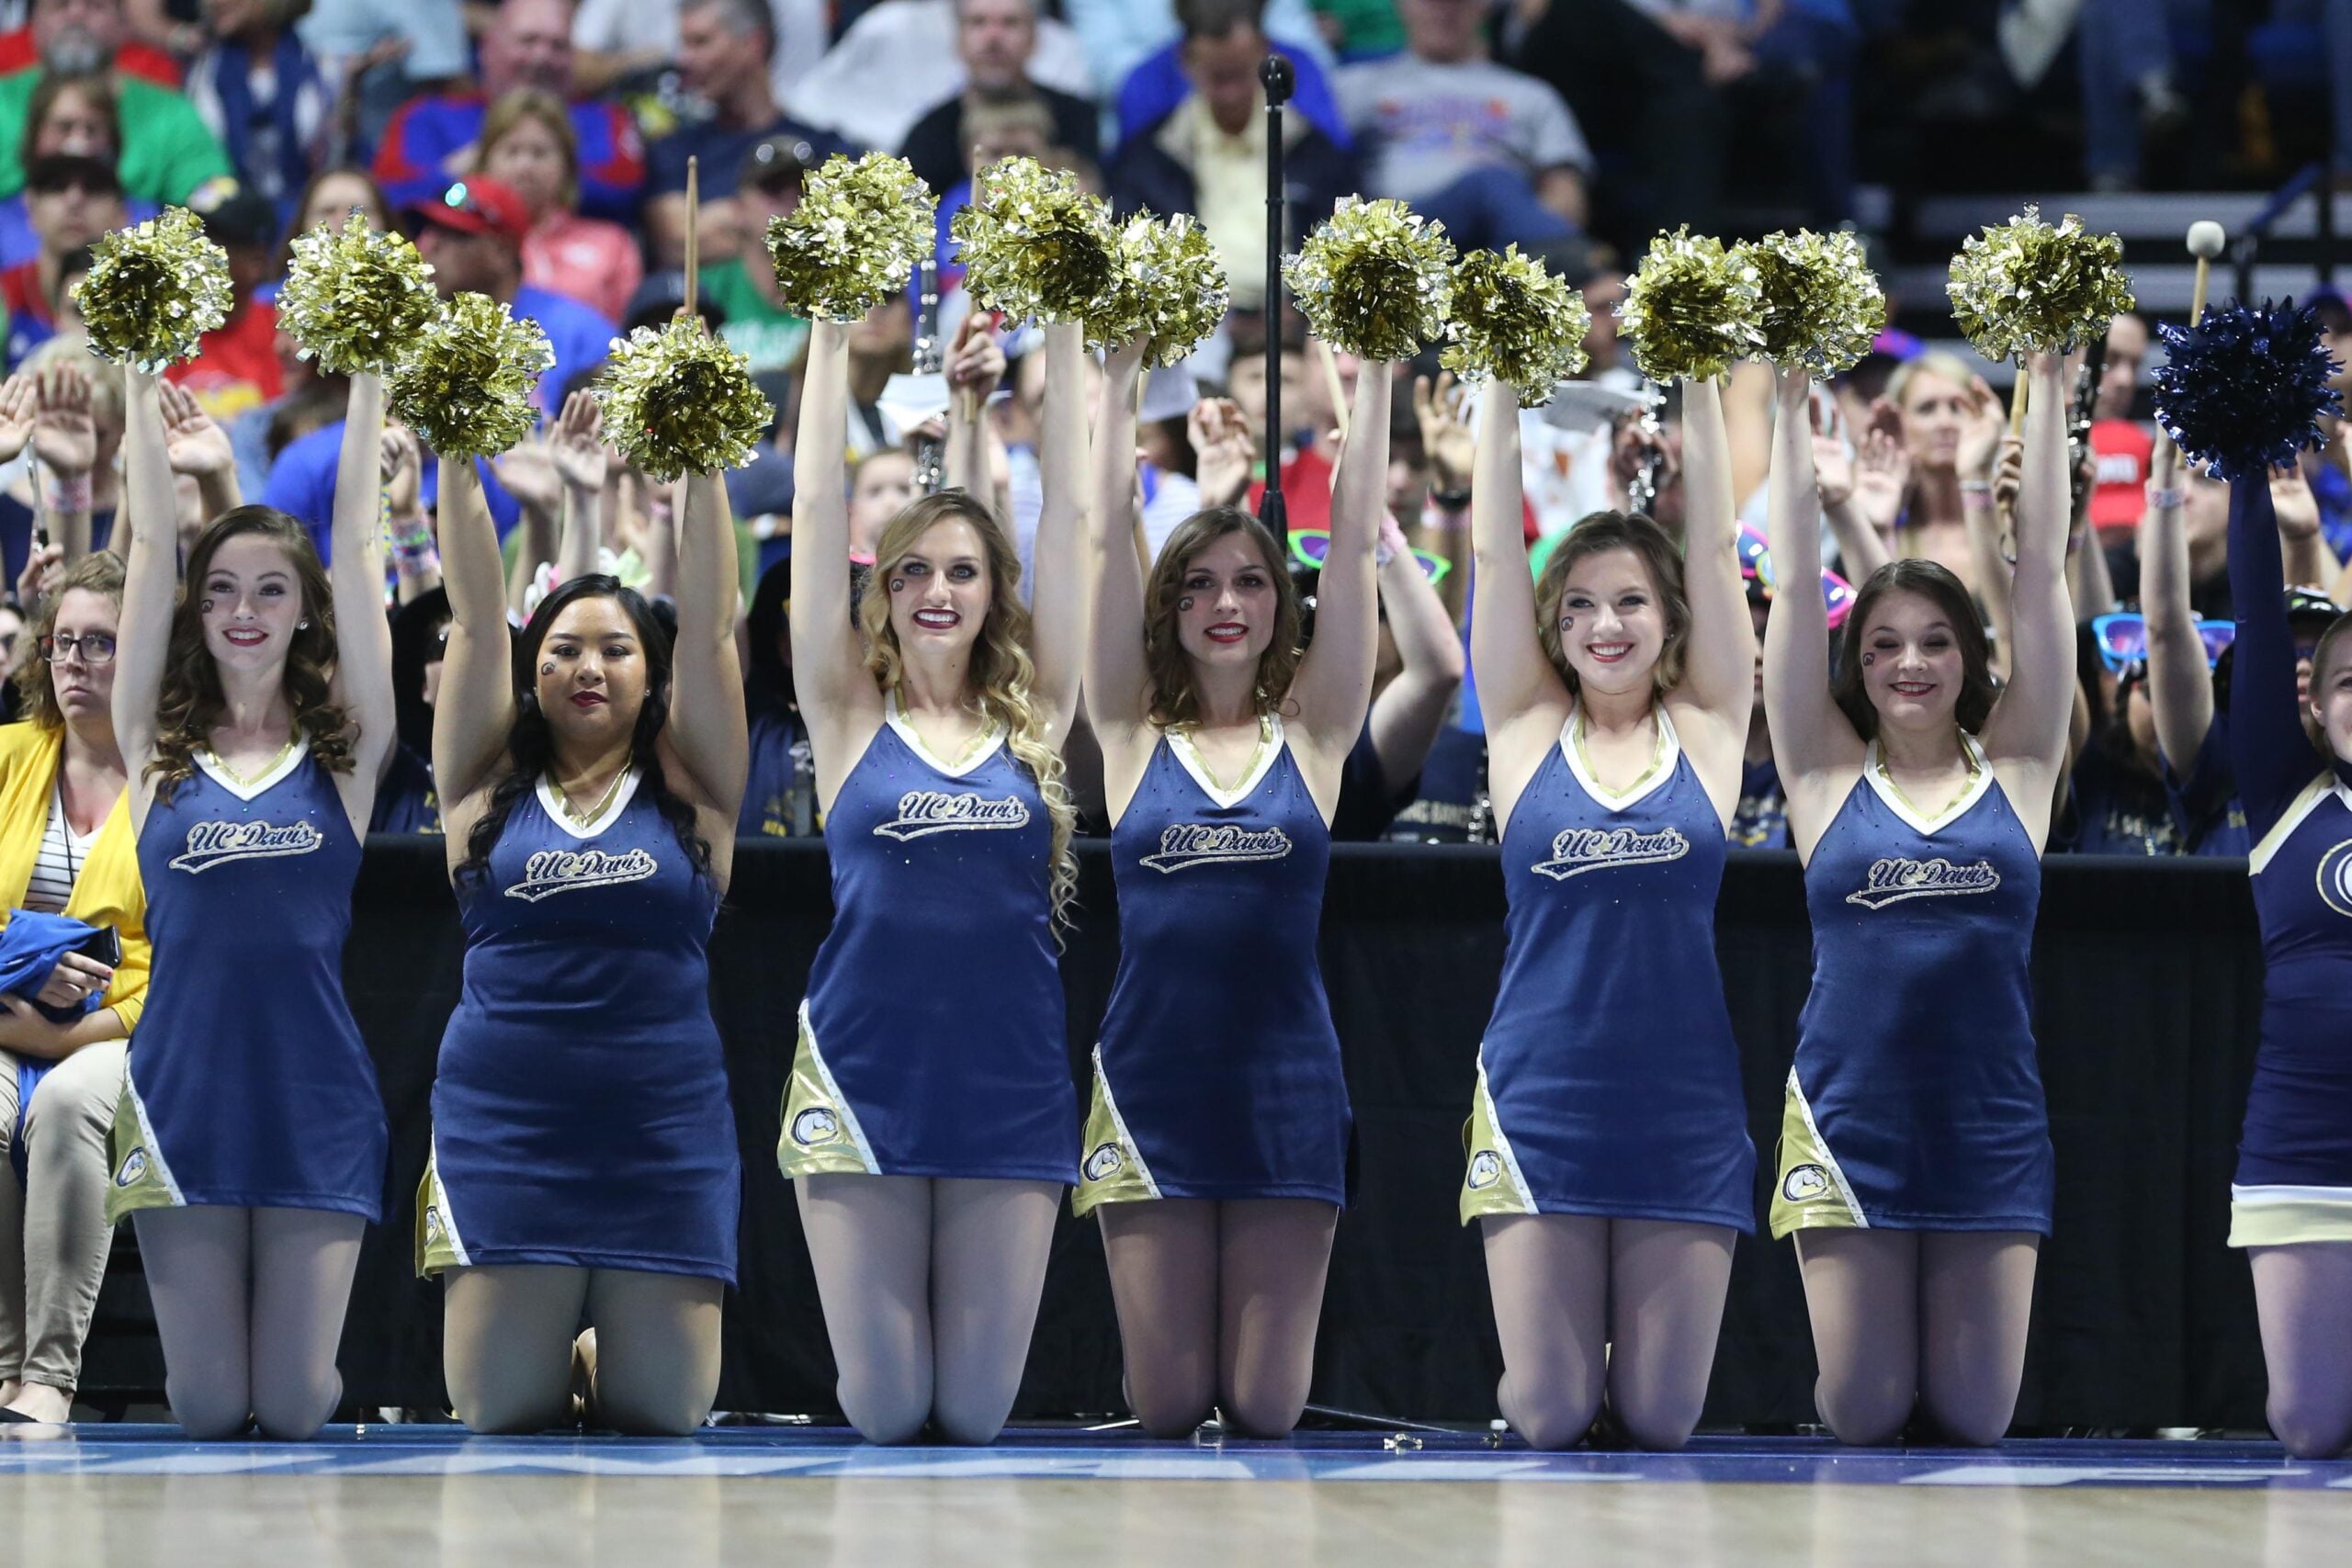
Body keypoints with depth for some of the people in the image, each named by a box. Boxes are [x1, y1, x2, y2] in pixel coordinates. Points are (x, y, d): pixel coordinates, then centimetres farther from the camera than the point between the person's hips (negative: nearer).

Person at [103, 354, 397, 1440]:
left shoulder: (344, 752, 5)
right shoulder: (160, 748, 7)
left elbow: (355, 544, 1)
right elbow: (150, 544, 4)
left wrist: (369, 382, -2)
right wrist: (139, 382, 2)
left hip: (316, 1094, 0)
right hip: (183, 1092, 0)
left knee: (294, 1407, -2)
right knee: (208, 1411, -2)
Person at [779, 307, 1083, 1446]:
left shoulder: (1034, 716, 6)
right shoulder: (850, 716, 3)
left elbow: (1067, 514, 3)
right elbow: (817, 510, 0)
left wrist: (1065, 338, 1)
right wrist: (831, 334, -2)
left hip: (1011, 1088, 1)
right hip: (864, 1085, -1)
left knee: (977, 1413, 1)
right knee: (884, 1414, -2)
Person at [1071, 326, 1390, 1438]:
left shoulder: (1313, 736, 6)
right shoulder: (1134, 735, 5)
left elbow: (1355, 540, 0)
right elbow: (1109, 536, 0)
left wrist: (1376, 374, -4)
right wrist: (1122, 374, -5)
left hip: (1287, 1087, 0)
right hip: (1151, 1083, 0)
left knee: (1266, 1408, -2)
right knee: (1164, 1408, -2)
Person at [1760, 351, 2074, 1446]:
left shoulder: (2016, 766, 5)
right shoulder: (1829, 772, 4)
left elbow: (2041, 572, 3)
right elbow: (1797, 577, 2)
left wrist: (2048, 392, 0)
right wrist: (1790, 404, -1)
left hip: (1991, 1124, 1)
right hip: (1851, 1118, -1)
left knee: (1974, 1418, 0)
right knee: (1862, 1416, -3)